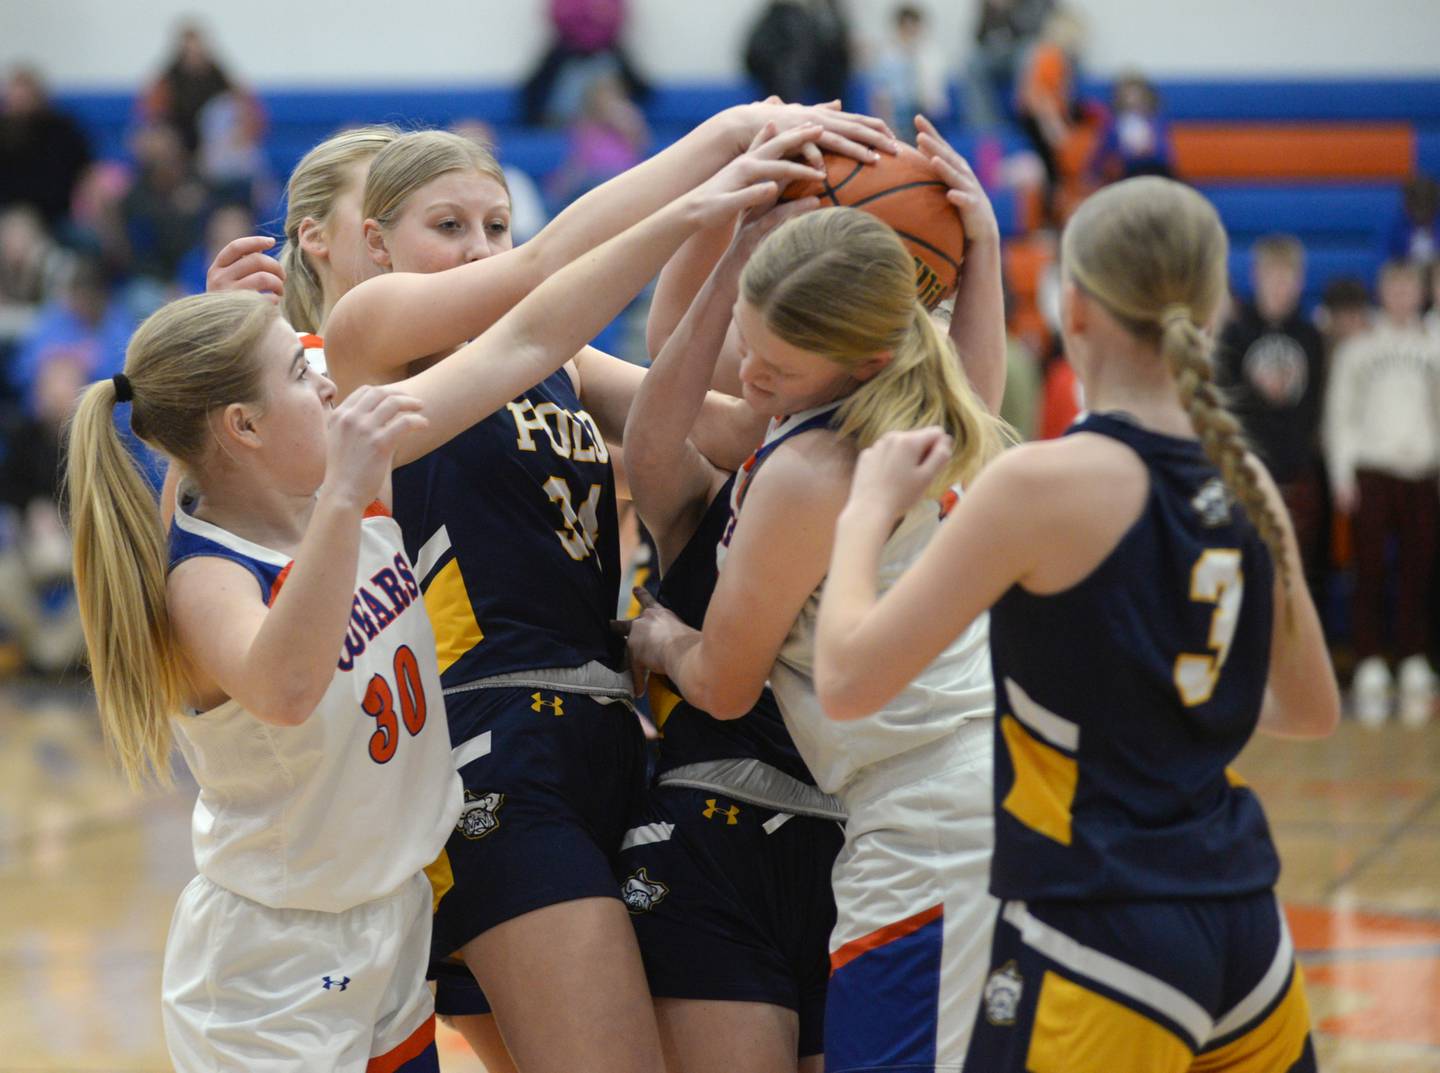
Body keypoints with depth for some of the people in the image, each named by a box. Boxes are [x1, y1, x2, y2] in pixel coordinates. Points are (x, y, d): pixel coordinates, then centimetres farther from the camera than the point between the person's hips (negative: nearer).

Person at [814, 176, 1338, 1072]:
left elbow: (849, 684, -13)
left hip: (1098, 943, -7)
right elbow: (1312, 708, 20)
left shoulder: (1047, 483, -14)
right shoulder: (1246, 484, 5)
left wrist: (869, 510, 2)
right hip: (1245, 927, 7)